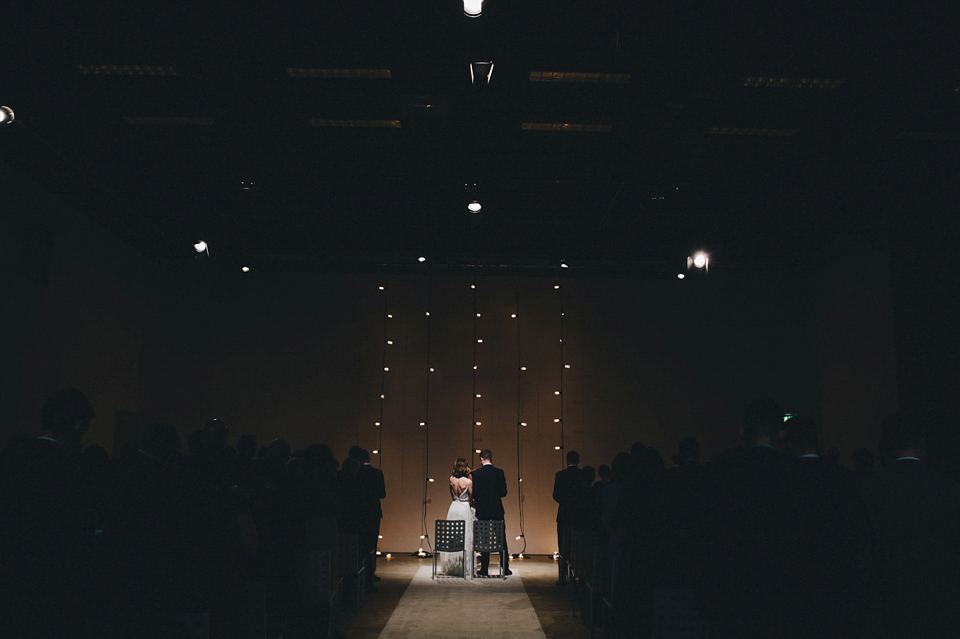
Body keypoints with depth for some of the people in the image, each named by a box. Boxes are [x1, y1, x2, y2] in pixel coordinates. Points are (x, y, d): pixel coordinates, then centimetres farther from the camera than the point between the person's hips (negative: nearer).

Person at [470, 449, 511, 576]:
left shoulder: (475, 474, -7)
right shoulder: (499, 473, -3)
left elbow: (475, 494, -8)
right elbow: (504, 492, -1)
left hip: (482, 510, -1)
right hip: (497, 510, 1)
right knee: (501, 538, 9)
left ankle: (484, 569, 7)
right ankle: (505, 568, 11)